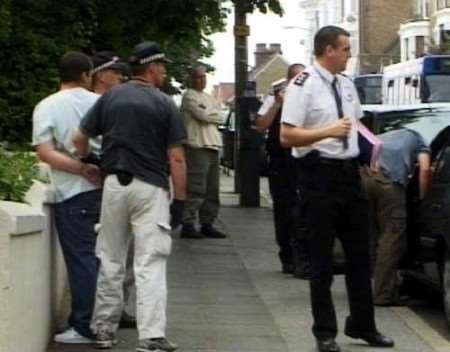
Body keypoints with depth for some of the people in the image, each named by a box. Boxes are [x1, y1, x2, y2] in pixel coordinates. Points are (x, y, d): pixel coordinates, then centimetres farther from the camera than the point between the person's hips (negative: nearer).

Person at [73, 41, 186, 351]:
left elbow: (80, 138, 8)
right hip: (151, 188, -4)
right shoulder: (164, 104, -4)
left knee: (110, 261, 14)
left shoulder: (109, 98, 7)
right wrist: (179, 201, -3)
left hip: (114, 185, 4)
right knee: (151, 265, -4)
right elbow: (176, 158, -8)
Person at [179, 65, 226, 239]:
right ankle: (188, 225, -11)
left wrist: (208, 115, -3)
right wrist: (214, 115, 4)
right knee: (196, 189, -12)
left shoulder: (209, 98, 23)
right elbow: (203, 116, -14)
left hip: (212, 146, 9)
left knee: (212, 190, 10)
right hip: (197, 147, -9)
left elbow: (219, 118, 12)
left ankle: (207, 224, 16)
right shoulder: (190, 96, -3)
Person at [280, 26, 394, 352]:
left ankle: (363, 325, 26)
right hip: (320, 175, -7)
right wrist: (328, 132, -26)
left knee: (359, 254, 14)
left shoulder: (346, 84, 11)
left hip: (350, 172, 7)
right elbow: (287, 136, -17)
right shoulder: (303, 86, -12)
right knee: (322, 260, 2)